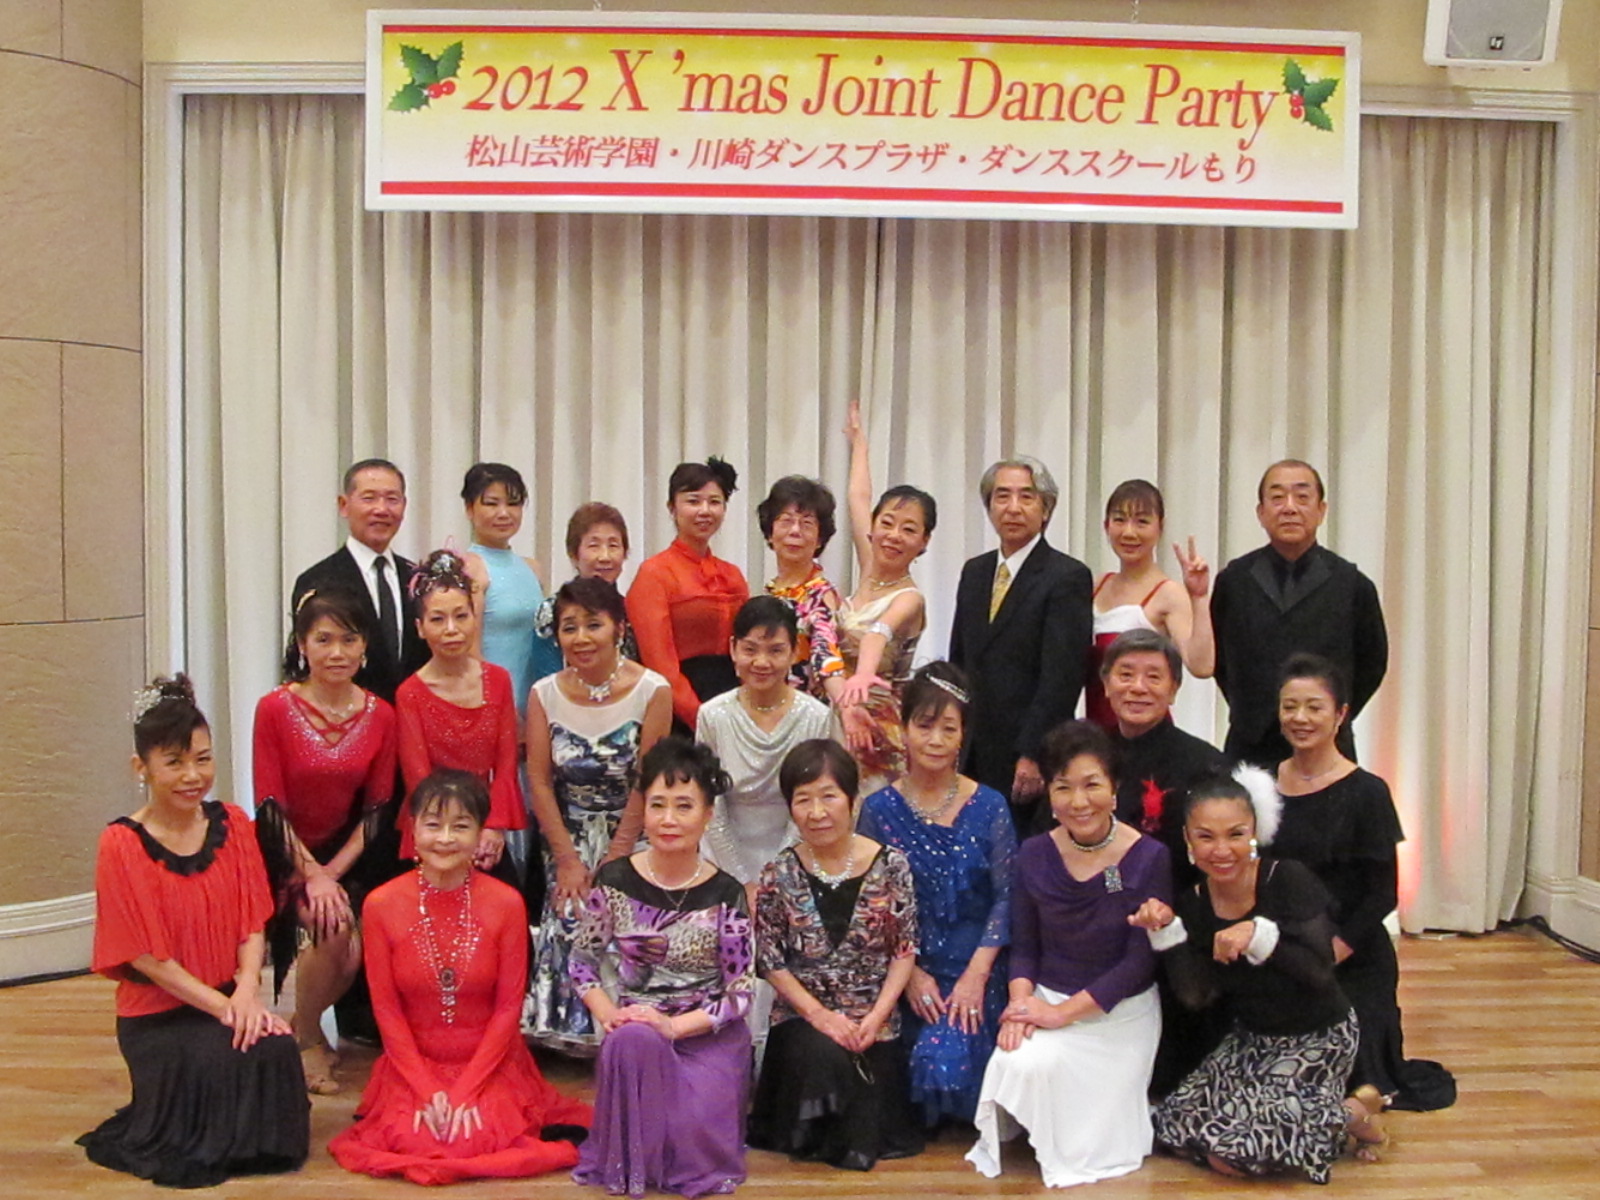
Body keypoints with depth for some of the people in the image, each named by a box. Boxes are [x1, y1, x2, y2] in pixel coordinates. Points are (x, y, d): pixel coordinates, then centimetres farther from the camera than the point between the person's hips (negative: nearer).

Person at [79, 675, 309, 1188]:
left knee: (275, 1051, -26)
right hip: (158, 1014, -3)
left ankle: (257, 1143, 6)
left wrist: (247, 992, -16)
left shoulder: (232, 824, 4)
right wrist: (220, 1006, -17)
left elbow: (253, 922, 2)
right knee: (214, 1065, -30)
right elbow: (144, 955, -11)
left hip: (231, 998, 3)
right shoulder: (121, 844, -10)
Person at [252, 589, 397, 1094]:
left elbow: (376, 809, -1)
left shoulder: (380, 716, -3)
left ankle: (305, 1023, 20)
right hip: (285, 854, -3)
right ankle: (305, 1040, 1)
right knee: (331, 929, -27)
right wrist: (311, 874, -17)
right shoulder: (275, 708, -12)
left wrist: (332, 872, -12)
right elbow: (270, 805, -11)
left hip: (342, 855, 3)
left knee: (351, 955, -16)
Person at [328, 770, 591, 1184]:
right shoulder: (382, 905, -8)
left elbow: (508, 1007, -7)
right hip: (413, 1066, 1)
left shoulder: (506, 903, -10)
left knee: (479, 1141, -23)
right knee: (415, 1143, -21)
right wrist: (428, 1092, -12)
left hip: (491, 1064, -1)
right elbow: (386, 1008, -5)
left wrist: (465, 1093, -13)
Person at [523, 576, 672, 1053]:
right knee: (567, 922, -17)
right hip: (568, 837, 2)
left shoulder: (652, 691, -11)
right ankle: (568, 1031, 1)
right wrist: (567, 860, -10)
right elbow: (539, 780, -3)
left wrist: (614, 860, -13)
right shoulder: (545, 694, -2)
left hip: (630, 839, -2)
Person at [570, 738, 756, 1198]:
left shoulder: (725, 894, -7)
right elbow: (582, 958, 6)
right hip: (635, 1026, 0)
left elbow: (740, 992, -6)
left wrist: (675, 1025, -18)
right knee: (632, 1040, -35)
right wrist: (607, 1012, -11)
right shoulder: (614, 880, -3)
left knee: (696, 1135, -22)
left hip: (709, 1034, 0)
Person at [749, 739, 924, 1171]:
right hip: (802, 1015, 0)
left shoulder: (890, 865, -5)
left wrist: (876, 1016, -12)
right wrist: (818, 1014, -13)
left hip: (874, 1020, 1)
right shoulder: (779, 876, -4)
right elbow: (771, 962, -2)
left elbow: (905, 950, -1)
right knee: (823, 1058, -32)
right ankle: (812, 1136, -3)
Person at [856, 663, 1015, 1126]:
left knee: (948, 1057, -23)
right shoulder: (880, 809, 0)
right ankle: (919, 1119, 17)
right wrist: (911, 973, -11)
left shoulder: (989, 806, -1)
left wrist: (977, 974, -12)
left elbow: (1005, 898, -2)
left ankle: (959, 1119, 13)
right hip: (905, 970, 1)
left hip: (975, 971, 0)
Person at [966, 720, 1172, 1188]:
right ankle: (1018, 1135, 9)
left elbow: (1140, 961, -13)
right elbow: (1024, 946, 4)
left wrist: (1065, 1012, -19)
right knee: (1024, 1063, -25)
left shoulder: (1149, 858, -13)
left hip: (1120, 1012, -3)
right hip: (1047, 999, 3)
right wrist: (1021, 1000, -17)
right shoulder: (1034, 855, -3)